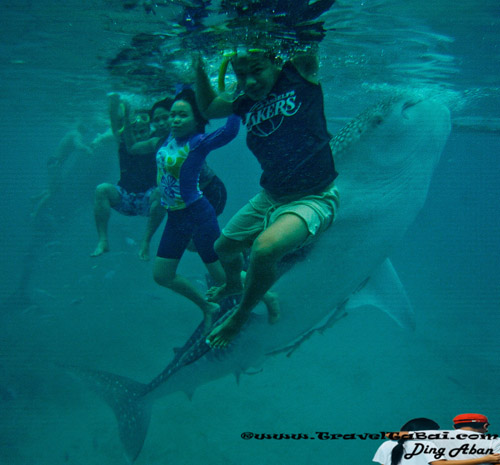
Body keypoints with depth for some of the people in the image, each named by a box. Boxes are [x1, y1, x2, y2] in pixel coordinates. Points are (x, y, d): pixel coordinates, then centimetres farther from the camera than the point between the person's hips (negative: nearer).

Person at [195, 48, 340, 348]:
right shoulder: (248, 102, 3)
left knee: (265, 248, -35)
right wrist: (200, 67, 4)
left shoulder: (299, 74, -11)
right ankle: (234, 284, 60)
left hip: (313, 199, -7)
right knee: (224, 248, 22)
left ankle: (242, 316, -5)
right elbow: (208, 108, 17)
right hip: (270, 197, 7)